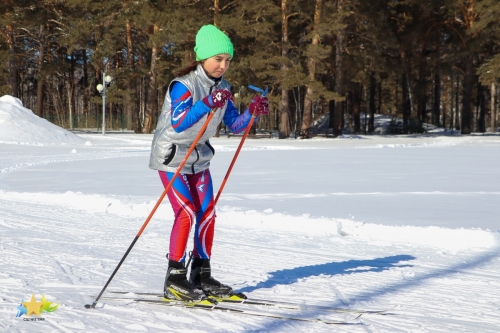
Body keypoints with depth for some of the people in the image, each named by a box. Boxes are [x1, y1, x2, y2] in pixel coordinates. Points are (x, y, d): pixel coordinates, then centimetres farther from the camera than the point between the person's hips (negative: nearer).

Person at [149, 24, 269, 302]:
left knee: (207, 214, 3)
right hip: (172, 158, -7)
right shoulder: (183, 85, -20)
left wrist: (252, 112, -15)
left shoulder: (221, 88, 3)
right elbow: (178, 123, -33)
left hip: (199, 159, 7)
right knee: (186, 213, -15)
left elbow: (234, 125, 4)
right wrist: (208, 103, -41)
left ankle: (201, 275, 13)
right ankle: (174, 279, -8)